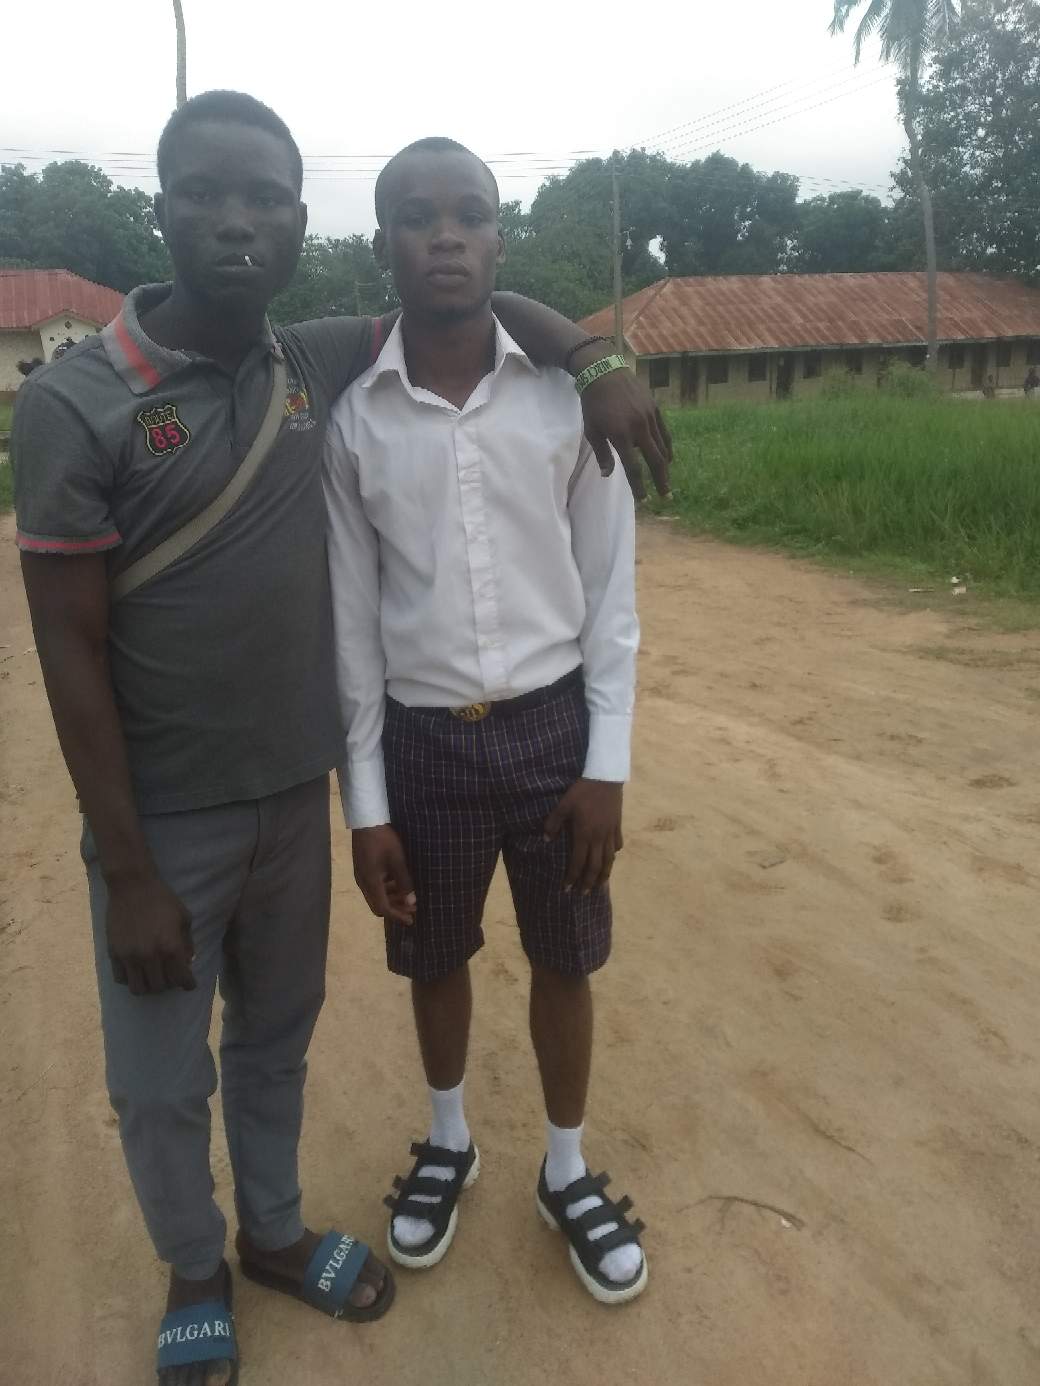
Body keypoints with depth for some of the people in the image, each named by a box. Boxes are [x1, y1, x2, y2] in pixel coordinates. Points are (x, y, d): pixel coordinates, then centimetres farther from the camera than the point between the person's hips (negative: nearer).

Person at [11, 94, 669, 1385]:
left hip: (295, 792, 4)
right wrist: (127, 873, -14)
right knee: (159, 1081, 15)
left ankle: (274, 1231, 47)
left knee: (276, 1039, 22)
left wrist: (593, 362, -6)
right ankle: (194, 1274, 42)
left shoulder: (321, 364, -2)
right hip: (165, 817, -4)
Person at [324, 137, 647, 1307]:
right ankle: (448, 1143, 47)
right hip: (423, 740, 1)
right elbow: (351, 620, -1)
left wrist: (607, 766, -5)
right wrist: (365, 803, -2)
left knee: (563, 961, 15)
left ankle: (566, 1172, 40)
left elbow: (610, 589, -1)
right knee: (437, 960, 19)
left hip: (552, 726, 0)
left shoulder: (567, 391, -5)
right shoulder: (350, 418, -5)